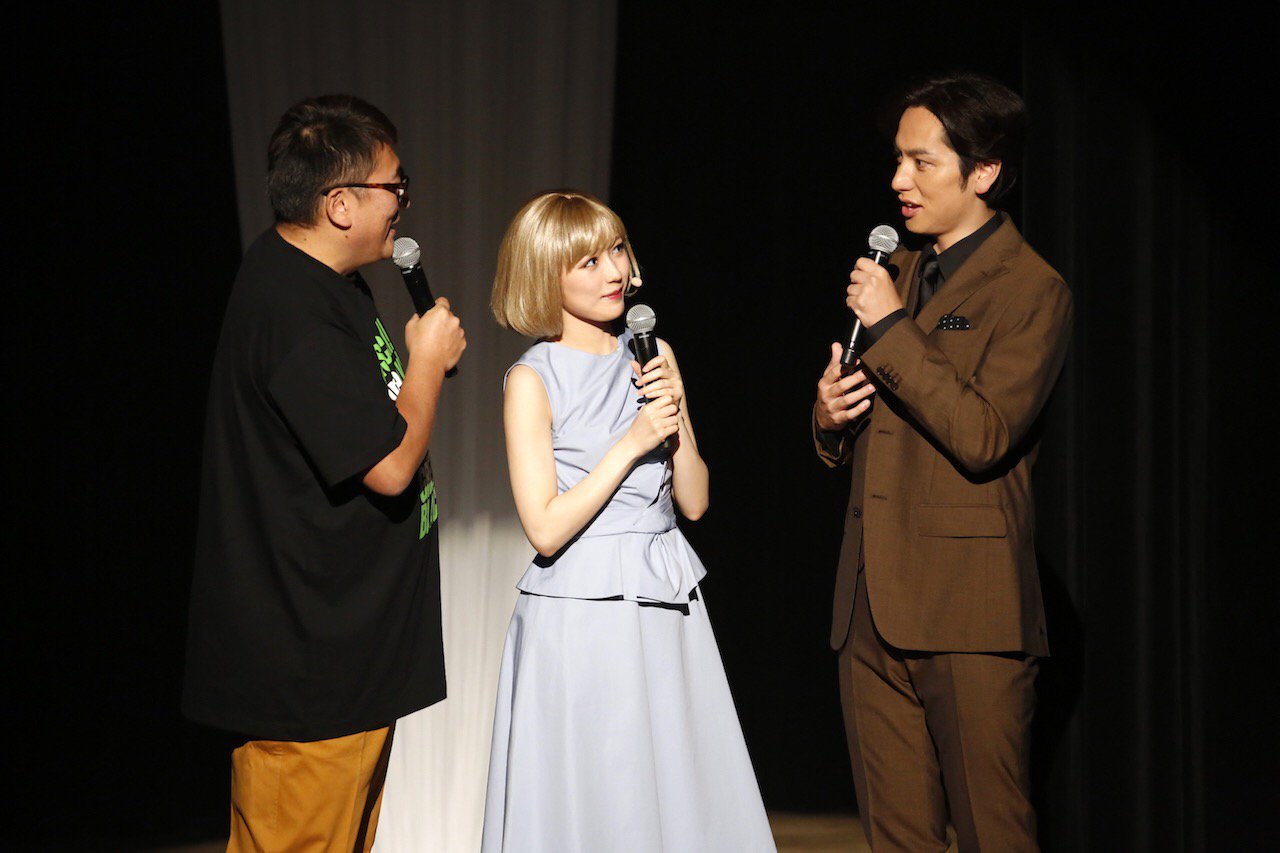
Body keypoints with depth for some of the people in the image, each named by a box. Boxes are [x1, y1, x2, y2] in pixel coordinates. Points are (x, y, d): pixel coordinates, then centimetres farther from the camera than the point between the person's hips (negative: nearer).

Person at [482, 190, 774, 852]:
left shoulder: (651, 355, 8)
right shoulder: (532, 381, -7)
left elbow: (694, 501, 8)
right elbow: (545, 529, -14)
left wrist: (678, 415, -7)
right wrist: (633, 441, -15)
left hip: (667, 610, 5)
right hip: (581, 617, -5)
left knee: (686, 795, 9)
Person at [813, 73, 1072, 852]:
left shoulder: (1032, 291, -5)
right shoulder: (899, 275, 19)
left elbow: (982, 436, -18)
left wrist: (893, 328, -15)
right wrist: (830, 417, 2)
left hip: (968, 611, -7)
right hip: (873, 607, 7)